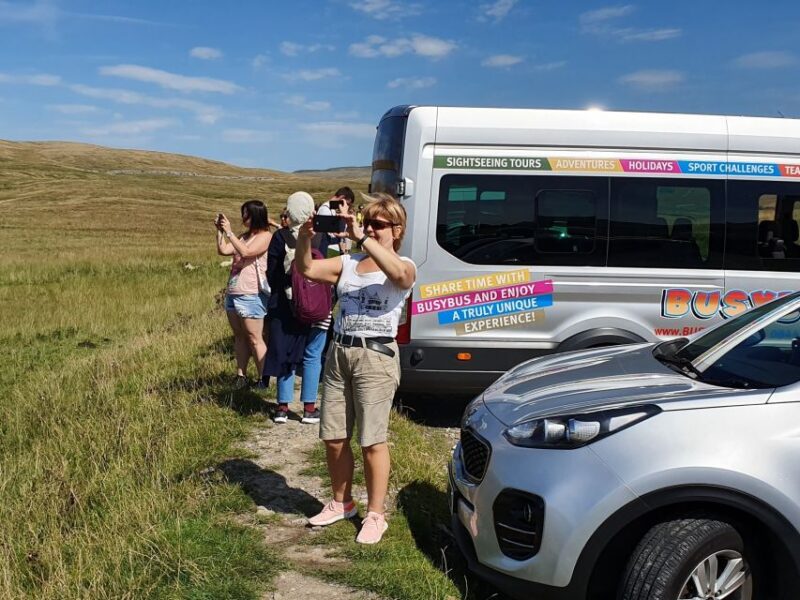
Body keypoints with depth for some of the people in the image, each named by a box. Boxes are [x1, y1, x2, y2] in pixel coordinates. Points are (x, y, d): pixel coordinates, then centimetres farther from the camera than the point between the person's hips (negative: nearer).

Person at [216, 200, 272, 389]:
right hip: (233, 293, 8)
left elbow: (246, 252, -19)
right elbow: (223, 250, 12)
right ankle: (241, 376, 17)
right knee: (239, 337, 11)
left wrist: (229, 232, -17)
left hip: (251, 295, -8)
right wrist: (219, 231, 4)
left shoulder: (265, 236, -7)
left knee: (254, 338, -6)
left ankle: (264, 379, -1)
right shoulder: (244, 236, 16)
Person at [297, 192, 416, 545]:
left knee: (372, 442, -1)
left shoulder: (404, 266, -3)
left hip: (376, 356, -5)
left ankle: (375, 515, 14)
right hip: (339, 354, 6)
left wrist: (361, 238, -29)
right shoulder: (348, 264, 12)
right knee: (334, 437, 11)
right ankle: (341, 503, 30)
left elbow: (398, 274, -29)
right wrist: (305, 237, -14)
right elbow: (307, 270, 2)